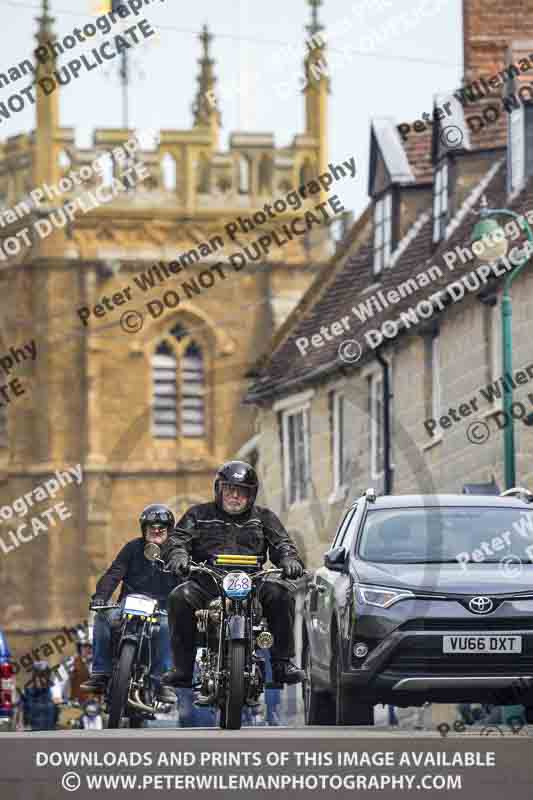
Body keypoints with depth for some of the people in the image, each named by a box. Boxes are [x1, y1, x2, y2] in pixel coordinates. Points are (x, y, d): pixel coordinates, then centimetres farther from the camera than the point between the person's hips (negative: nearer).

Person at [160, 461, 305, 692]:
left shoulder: (263, 518, 21)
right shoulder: (199, 514, 18)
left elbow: (281, 544, 10)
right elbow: (177, 539, 4)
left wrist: (290, 560, -15)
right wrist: (178, 556, -21)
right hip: (206, 583, -1)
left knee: (279, 595, -28)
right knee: (180, 597, -30)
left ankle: (282, 663, -23)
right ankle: (182, 668, -26)